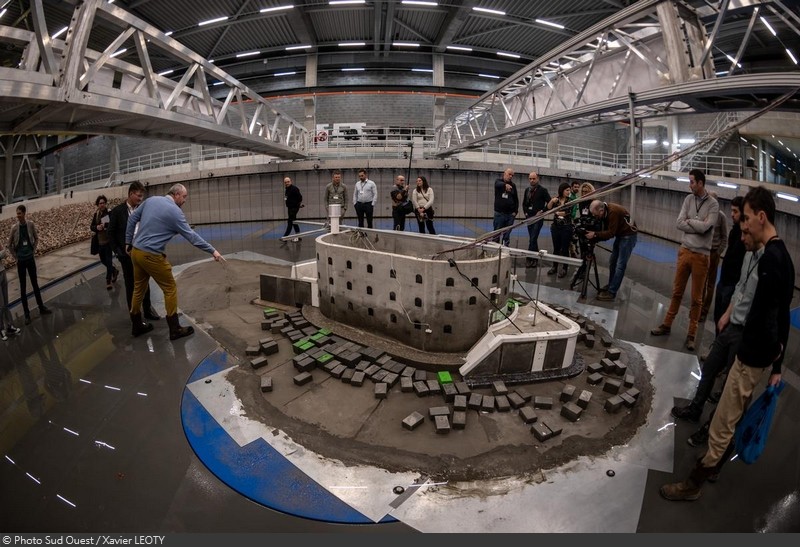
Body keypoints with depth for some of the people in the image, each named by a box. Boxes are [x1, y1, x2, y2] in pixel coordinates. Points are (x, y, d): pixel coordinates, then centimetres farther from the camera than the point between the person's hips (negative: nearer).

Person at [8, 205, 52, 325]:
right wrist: (15, 256, -2)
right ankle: (27, 314, 10)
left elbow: (36, 238, 11)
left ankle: (41, 308, 26)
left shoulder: (30, 224, -5)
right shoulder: (14, 228, -10)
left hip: (31, 258, 2)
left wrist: (33, 251, 6)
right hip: (21, 261, -2)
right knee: (23, 287, 4)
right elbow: (9, 245, 1)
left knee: (35, 284, 14)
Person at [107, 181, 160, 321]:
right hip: (127, 254, -2)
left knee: (145, 283, 10)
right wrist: (117, 252, -6)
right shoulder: (117, 211, -6)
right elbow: (111, 233, -2)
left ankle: (147, 310, 23)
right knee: (130, 285, 7)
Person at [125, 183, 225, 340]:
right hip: (151, 256, -8)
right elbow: (191, 236, -14)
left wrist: (128, 242, 21)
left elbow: (132, 218, 13)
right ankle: (175, 329, 7)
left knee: (139, 289, 18)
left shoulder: (151, 200, 7)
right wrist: (212, 251, -10)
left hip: (136, 252, 8)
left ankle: (136, 325, 30)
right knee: (170, 289, 3)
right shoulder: (175, 211, -13)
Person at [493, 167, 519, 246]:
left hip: (510, 214, 3)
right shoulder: (498, 181, 0)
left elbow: (516, 199, 14)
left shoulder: (513, 185, 10)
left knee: (507, 235, 5)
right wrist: (505, 185, -49)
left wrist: (515, 211, 3)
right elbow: (498, 184, -26)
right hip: (499, 213, -3)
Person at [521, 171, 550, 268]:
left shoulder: (542, 190, -5)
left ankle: (530, 259, -8)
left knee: (533, 239, -12)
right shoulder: (527, 190, 11)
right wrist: (525, 212, 10)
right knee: (532, 239, 10)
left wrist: (542, 211, -11)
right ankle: (535, 259, 18)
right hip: (529, 217, 6)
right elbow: (524, 203, 22)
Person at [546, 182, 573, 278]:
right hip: (556, 227, 3)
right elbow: (548, 208, -5)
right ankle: (554, 267, 19)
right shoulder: (556, 199, 6)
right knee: (556, 248, 8)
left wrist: (557, 213, -4)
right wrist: (551, 201, -20)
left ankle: (564, 269, 10)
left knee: (565, 248, 2)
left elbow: (568, 212, -14)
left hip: (566, 227, -3)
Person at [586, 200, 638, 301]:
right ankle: (610, 286, 23)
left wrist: (595, 234, -28)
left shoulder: (613, 212, -28)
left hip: (628, 236, -9)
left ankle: (611, 293, -7)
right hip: (620, 235, 9)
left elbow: (611, 233, -27)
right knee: (612, 263, 11)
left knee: (620, 266, -8)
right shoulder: (605, 212, -1)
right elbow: (607, 230, 4)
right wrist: (596, 237, -10)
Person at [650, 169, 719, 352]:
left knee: (696, 298, 6)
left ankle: (691, 334, 14)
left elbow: (704, 227, -19)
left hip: (701, 255, -4)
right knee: (677, 292, 14)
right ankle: (666, 324, 25)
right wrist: (698, 225, -13)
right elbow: (679, 223, -3)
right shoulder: (689, 199, 4)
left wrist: (689, 221, -5)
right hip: (684, 251, 4)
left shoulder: (713, 204, -9)